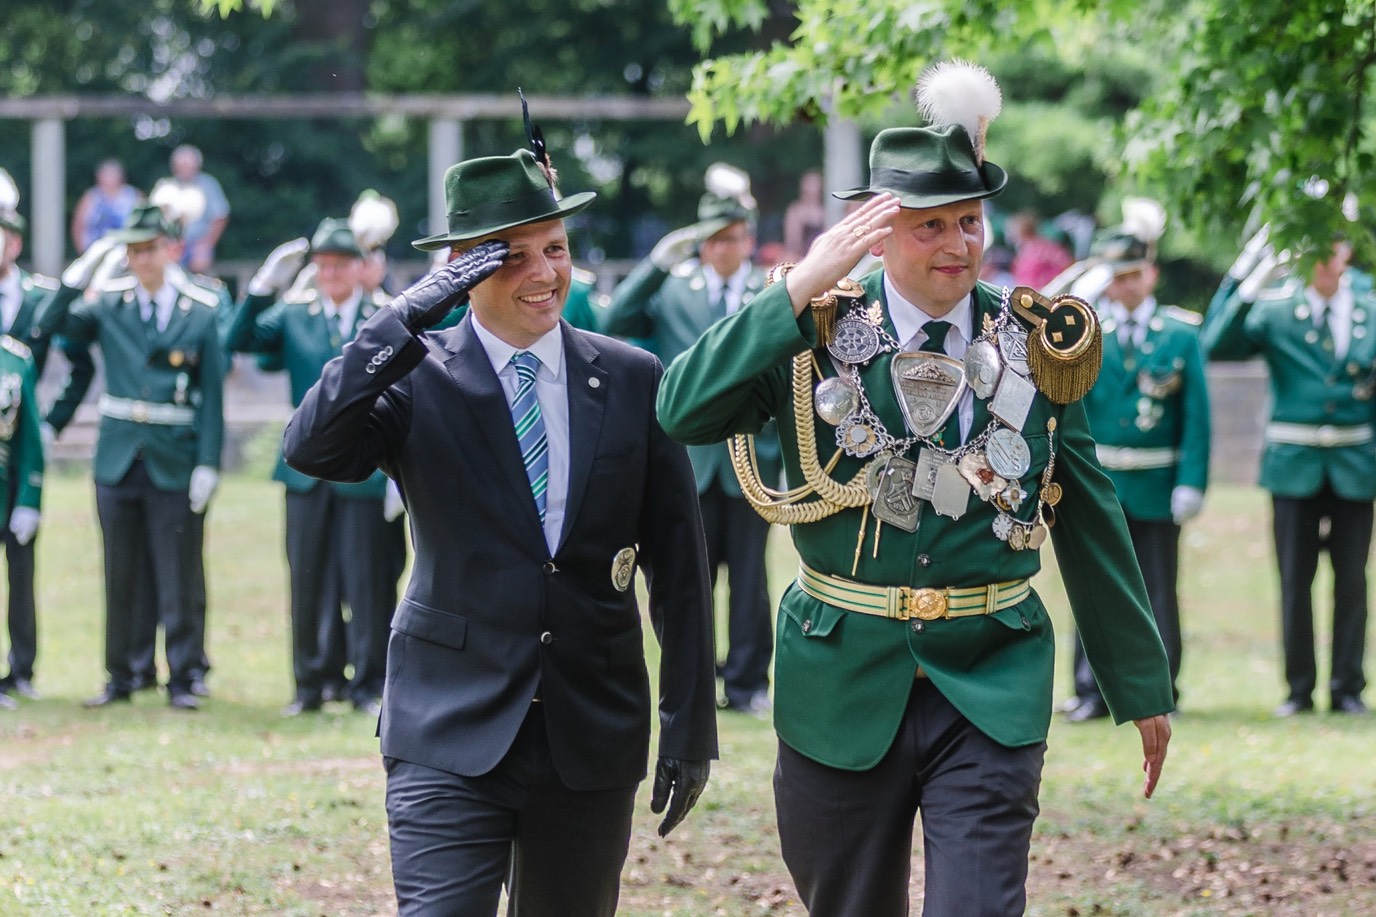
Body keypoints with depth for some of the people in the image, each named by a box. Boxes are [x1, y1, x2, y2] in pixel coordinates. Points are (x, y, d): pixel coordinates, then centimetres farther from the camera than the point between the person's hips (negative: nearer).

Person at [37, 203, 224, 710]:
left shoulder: (200, 312, -2)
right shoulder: (108, 306, 5)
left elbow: (212, 393, -2)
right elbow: (51, 326, -2)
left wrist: (208, 463, -8)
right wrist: (81, 274, -12)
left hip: (173, 462, -2)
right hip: (118, 459, 3)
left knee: (177, 578, 0)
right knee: (120, 577, 9)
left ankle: (181, 679, 7)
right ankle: (119, 676, 17)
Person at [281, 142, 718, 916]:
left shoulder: (633, 380, 5)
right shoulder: (415, 377, -2)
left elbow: (678, 568, 7)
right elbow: (310, 448, -21)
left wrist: (691, 729, 5)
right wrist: (412, 313, -24)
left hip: (593, 736, 3)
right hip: (453, 736, -3)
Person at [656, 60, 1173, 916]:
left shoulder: (1037, 346, 3)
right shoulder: (817, 331, -3)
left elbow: (1093, 524, 9)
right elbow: (685, 412, -19)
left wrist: (1141, 684, 13)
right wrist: (799, 289, -24)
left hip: (991, 690, 0)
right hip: (845, 686, 0)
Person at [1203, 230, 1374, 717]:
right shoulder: (1275, 306, -4)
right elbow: (1216, 345, -16)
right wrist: (1243, 284, -23)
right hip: (1294, 460, -1)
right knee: (1295, 579, 4)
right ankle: (1299, 688, 13)